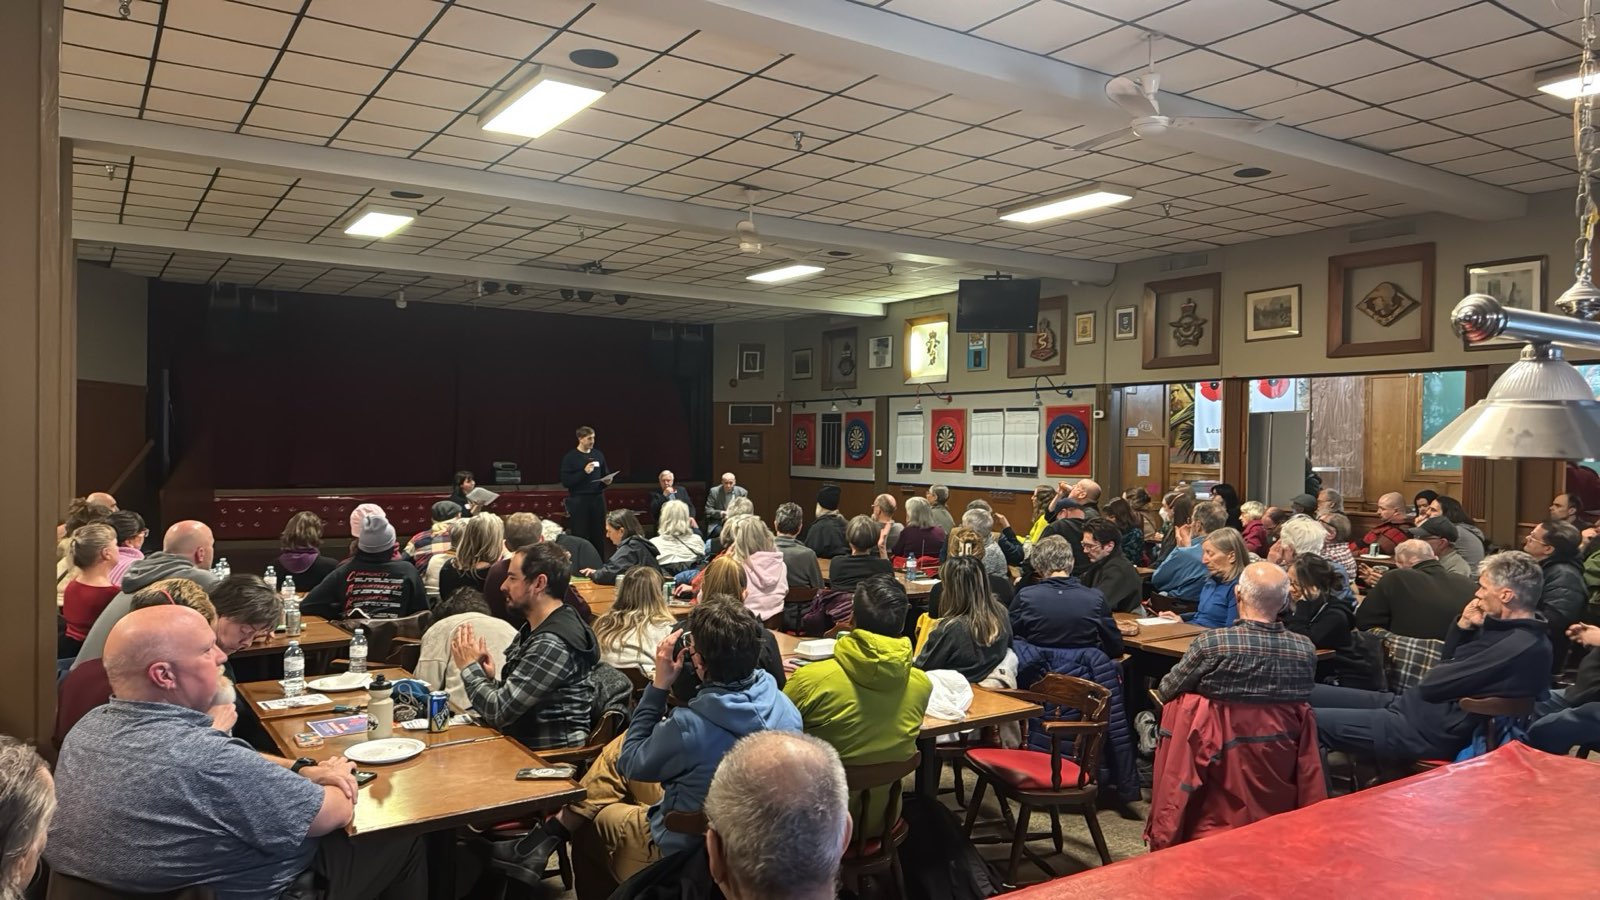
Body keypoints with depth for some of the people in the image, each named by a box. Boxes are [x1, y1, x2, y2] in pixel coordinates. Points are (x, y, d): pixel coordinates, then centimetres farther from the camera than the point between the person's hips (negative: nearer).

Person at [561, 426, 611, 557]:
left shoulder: (598, 455, 10)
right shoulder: (570, 457, -3)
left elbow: (606, 475, 21)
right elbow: (565, 482, -10)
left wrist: (607, 481, -2)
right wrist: (584, 472, -19)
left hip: (597, 499, 4)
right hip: (578, 501, -4)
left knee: (598, 536, 4)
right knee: (580, 537, -2)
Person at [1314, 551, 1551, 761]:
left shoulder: (1521, 647, -21)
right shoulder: (1510, 630, 11)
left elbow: (1434, 683, -19)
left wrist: (1439, 672, 4)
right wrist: (1463, 626, 2)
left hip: (1430, 729, -10)